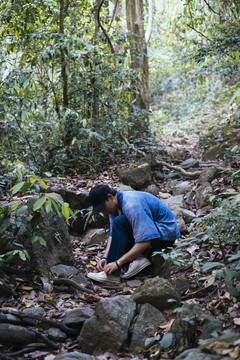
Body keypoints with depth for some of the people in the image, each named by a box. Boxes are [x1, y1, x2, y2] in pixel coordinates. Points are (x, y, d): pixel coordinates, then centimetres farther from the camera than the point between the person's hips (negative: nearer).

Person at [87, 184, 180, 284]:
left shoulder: (132, 206, -28)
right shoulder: (115, 204, 1)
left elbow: (145, 241, -32)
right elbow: (112, 234, 4)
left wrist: (118, 263, -30)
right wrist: (104, 257, -11)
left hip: (165, 233, -10)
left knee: (119, 221, -25)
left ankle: (113, 274, -23)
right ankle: (137, 258, -8)